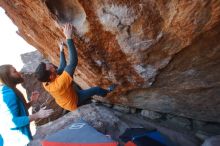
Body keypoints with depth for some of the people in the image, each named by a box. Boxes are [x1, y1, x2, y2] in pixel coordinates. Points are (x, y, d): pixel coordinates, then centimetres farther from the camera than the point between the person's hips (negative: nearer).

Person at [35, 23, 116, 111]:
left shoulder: (45, 82, -20)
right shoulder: (59, 83, -46)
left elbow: (62, 66, -8)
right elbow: (73, 61, -53)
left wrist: (61, 51, -2)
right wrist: (68, 37, -53)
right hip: (73, 103, -6)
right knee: (96, 89, 2)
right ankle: (107, 91, 33)